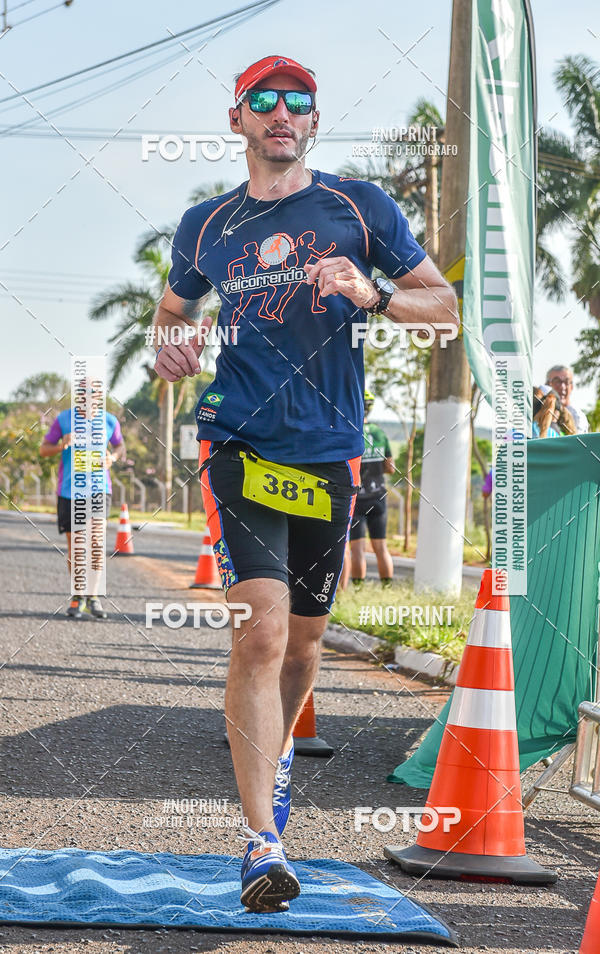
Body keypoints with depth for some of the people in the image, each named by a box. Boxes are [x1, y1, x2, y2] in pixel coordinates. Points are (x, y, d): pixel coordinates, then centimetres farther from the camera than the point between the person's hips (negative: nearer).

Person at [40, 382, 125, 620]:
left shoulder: (109, 421, 1)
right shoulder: (63, 419, -2)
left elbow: (120, 445, 18)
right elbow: (43, 449, 4)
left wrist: (113, 457, -5)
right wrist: (62, 445, -18)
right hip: (69, 490, 0)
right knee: (74, 542, 4)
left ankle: (92, 596, -5)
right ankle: (77, 597, 17)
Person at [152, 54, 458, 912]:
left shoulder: (361, 208, 6)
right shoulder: (205, 226, 9)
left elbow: (446, 306, 6)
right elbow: (174, 308, 24)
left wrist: (372, 295, -13)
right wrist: (172, 347, 0)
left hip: (330, 453, 2)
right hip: (241, 446, -1)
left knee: (303, 640, 14)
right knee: (261, 634, -17)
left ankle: (275, 756, 45)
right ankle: (263, 843, -17)